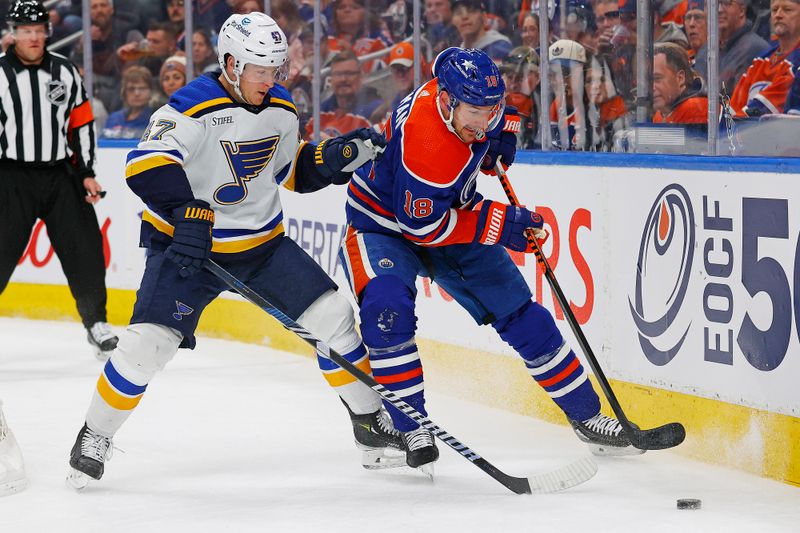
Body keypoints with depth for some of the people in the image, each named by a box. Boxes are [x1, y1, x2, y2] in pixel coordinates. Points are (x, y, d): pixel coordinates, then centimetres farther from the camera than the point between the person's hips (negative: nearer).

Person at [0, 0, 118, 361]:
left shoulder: (65, 72, 6)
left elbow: (81, 124, 11)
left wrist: (87, 174, 6)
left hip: (61, 175, 3)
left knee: (84, 249, 1)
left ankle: (95, 322, 16)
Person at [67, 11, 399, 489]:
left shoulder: (281, 110, 2)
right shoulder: (194, 108, -21)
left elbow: (292, 170, 18)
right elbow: (146, 165, -33)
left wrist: (341, 155, 2)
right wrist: (187, 213, -44)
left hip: (264, 239, 6)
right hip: (189, 244, -6)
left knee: (331, 315, -1)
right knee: (149, 342, -16)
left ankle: (370, 419, 16)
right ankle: (95, 437, 3)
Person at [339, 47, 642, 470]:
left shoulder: (469, 95, -15)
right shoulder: (423, 140, -39)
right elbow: (424, 225, -32)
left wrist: (503, 128, -6)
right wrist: (499, 222, -30)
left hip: (452, 216, 7)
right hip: (385, 224, -7)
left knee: (520, 313, 3)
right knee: (388, 308, -34)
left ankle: (586, 416, 14)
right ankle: (411, 430, -21)